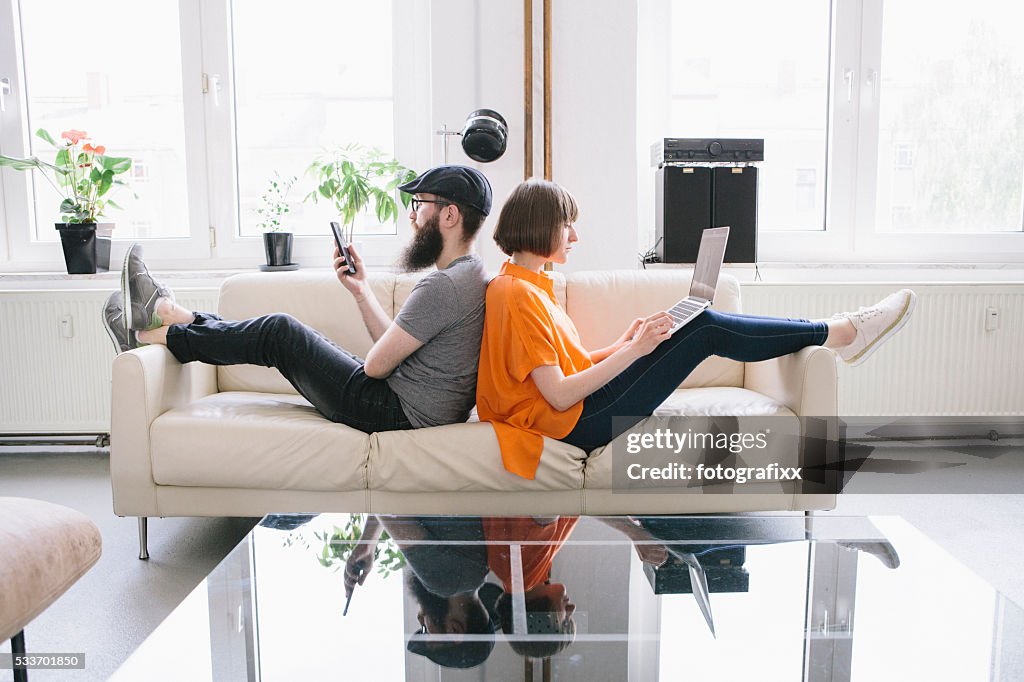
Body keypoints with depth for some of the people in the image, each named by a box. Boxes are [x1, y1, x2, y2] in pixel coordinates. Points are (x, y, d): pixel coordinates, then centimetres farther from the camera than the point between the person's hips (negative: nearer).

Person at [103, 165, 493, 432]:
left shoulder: (443, 286, -24)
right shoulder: (473, 276, 10)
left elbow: (377, 365, -20)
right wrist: (360, 289, 9)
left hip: (396, 413, -9)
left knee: (278, 332, -1)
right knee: (282, 332, 13)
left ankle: (147, 336, 17)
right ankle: (163, 311, 27)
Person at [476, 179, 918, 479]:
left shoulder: (524, 285, 13)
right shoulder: (518, 294, -18)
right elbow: (559, 394, -22)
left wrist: (624, 344, 4)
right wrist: (634, 350, -19)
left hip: (579, 414, 9)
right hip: (577, 424, -9)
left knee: (704, 324, 6)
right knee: (706, 330, -8)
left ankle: (833, 334, 14)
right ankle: (842, 333, 6)